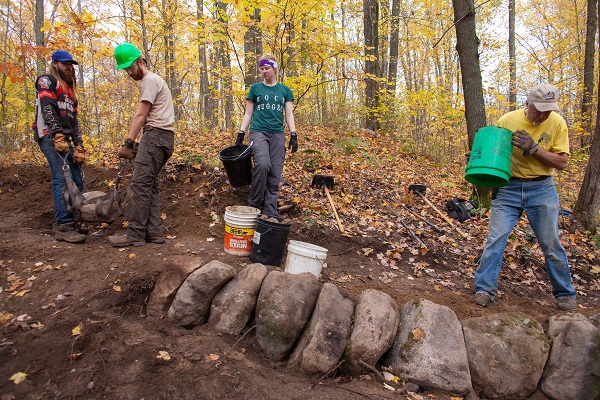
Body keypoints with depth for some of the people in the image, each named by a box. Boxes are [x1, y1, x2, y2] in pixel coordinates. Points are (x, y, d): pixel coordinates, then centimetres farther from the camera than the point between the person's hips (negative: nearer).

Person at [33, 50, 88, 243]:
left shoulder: (69, 90, 28)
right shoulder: (46, 81, 4)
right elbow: (47, 108, -12)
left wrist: (79, 146, 12)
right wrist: (58, 136, -24)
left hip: (65, 138, 8)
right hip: (50, 136, -8)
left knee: (77, 180, 3)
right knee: (62, 179, -17)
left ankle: (69, 220, 11)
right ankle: (63, 226, -18)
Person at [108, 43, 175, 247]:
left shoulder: (150, 80, -4)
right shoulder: (151, 81, 27)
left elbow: (140, 115, -12)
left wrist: (128, 143, -15)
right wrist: (137, 143, 10)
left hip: (156, 135, -10)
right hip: (160, 137, 10)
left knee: (140, 183, -12)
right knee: (149, 185, 7)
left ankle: (135, 234, -12)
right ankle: (154, 232, 7)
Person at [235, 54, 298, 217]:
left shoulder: (284, 90, 13)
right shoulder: (255, 88, 10)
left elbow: (289, 115, 10)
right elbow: (248, 113, 11)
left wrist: (293, 135, -2)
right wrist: (241, 133, 2)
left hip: (278, 134, 2)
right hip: (258, 132, -2)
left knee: (275, 173, -5)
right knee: (262, 164, -27)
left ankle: (270, 212, 2)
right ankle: (254, 203, -12)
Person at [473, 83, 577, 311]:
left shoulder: (557, 123, -3)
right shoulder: (507, 121, -6)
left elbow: (561, 162, -6)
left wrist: (534, 148, -19)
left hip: (542, 190, 1)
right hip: (508, 188, 0)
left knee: (551, 244, 7)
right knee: (496, 238, -6)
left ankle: (565, 294, 25)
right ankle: (485, 290, 3)